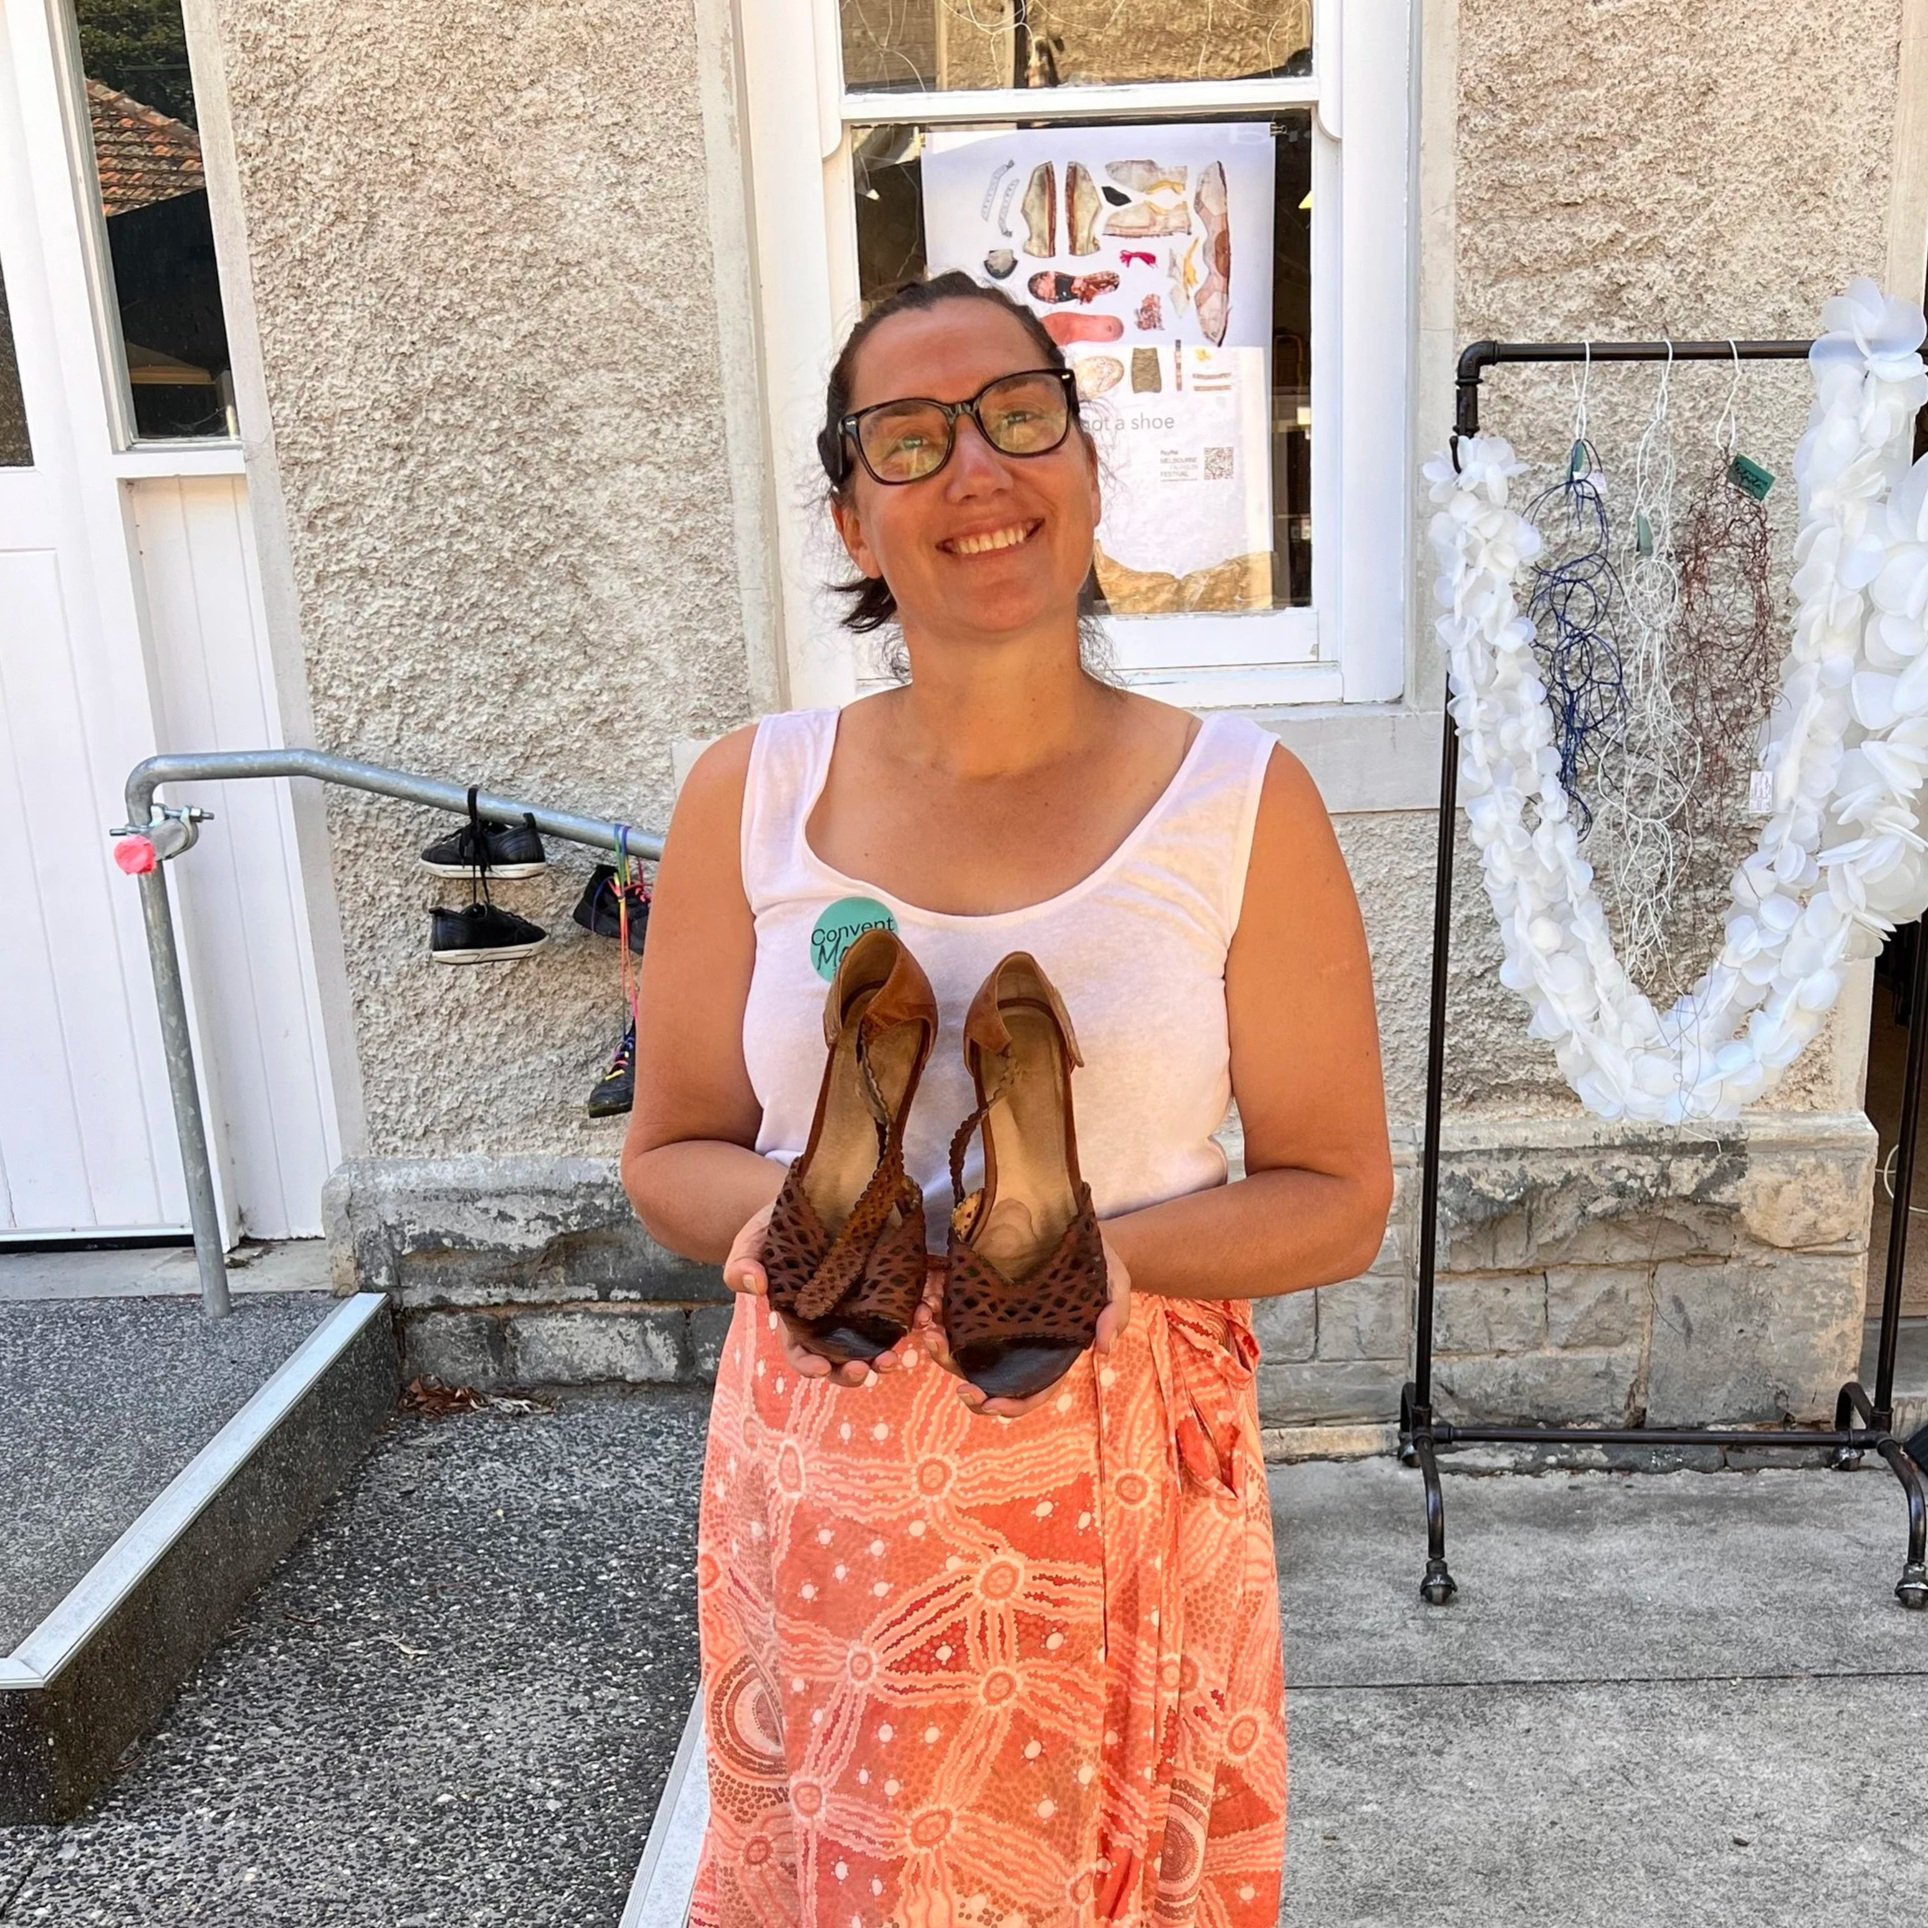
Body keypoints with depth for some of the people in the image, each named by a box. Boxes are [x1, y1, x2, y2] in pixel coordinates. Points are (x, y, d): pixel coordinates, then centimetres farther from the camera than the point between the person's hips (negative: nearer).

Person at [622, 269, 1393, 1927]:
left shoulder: (1241, 804, -8)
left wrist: (1097, 1248, -20)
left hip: (1120, 1492, -1)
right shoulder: (750, 796, -3)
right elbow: (669, 1156, 6)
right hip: (827, 1493, 2)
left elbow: (1340, 1201, -3)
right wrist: (780, 1211, -16)